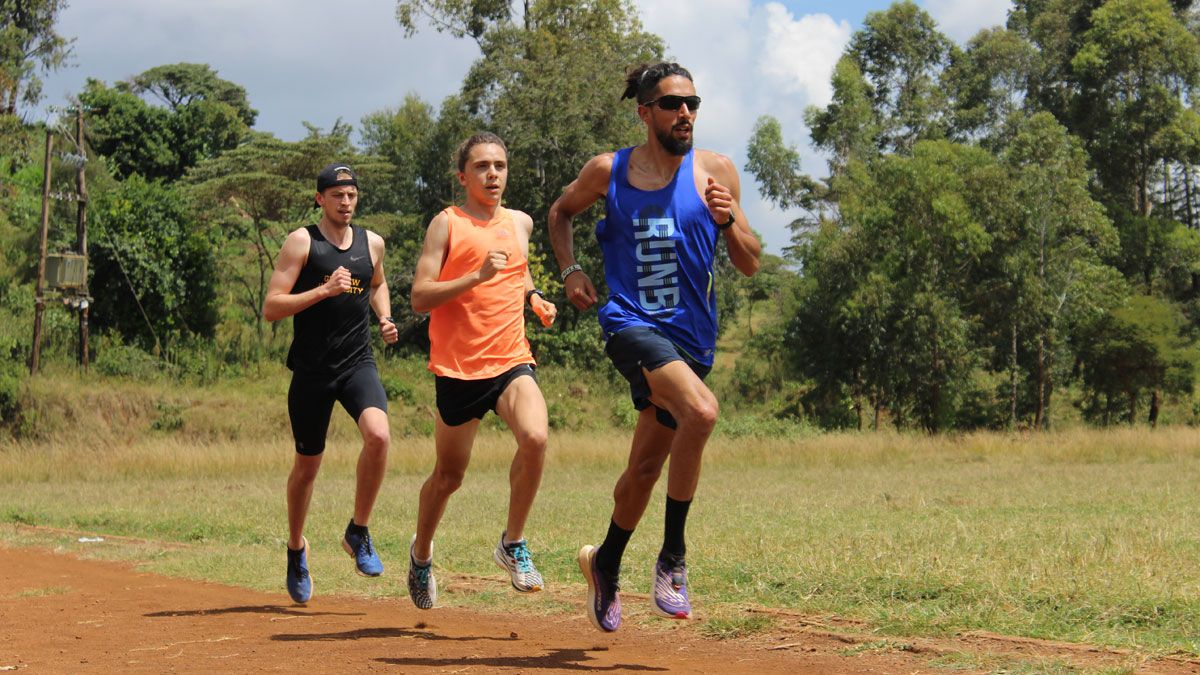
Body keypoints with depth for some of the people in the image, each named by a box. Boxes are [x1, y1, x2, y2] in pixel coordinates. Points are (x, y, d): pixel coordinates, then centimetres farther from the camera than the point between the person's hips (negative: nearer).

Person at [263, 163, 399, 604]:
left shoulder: (371, 243, 10)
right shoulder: (301, 243, -4)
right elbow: (271, 308, -9)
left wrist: (385, 318, 13)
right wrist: (324, 290, -20)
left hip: (359, 363, 3)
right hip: (312, 369, -2)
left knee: (378, 435, -24)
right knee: (307, 464, 7)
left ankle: (358, 532, -5)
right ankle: (296, 548, 32)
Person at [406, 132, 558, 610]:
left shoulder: (520, 223, 12)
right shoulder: (447, 224, -3)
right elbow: (419, 297, -11)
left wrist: (534, 296, 13)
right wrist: (478, 276, -22)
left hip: (512, 361, 3)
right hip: (458, 367, -3)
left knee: (535, 438, -26)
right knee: (448, 476, 9)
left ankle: (512, 544, -7)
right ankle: (421, 552, 38)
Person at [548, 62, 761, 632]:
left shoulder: (715, 171, 3)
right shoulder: (608, 171, 1)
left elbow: (750, 265, 4)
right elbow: (560, 212, 21)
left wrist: (726, 220, -14)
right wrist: (570, 270, 6)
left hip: (690, 334, 3)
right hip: (632, 323, -3)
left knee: (646, 467, 13)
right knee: (700, 411, -30)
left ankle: (605, 564, 40)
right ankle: (672, 557, -16)